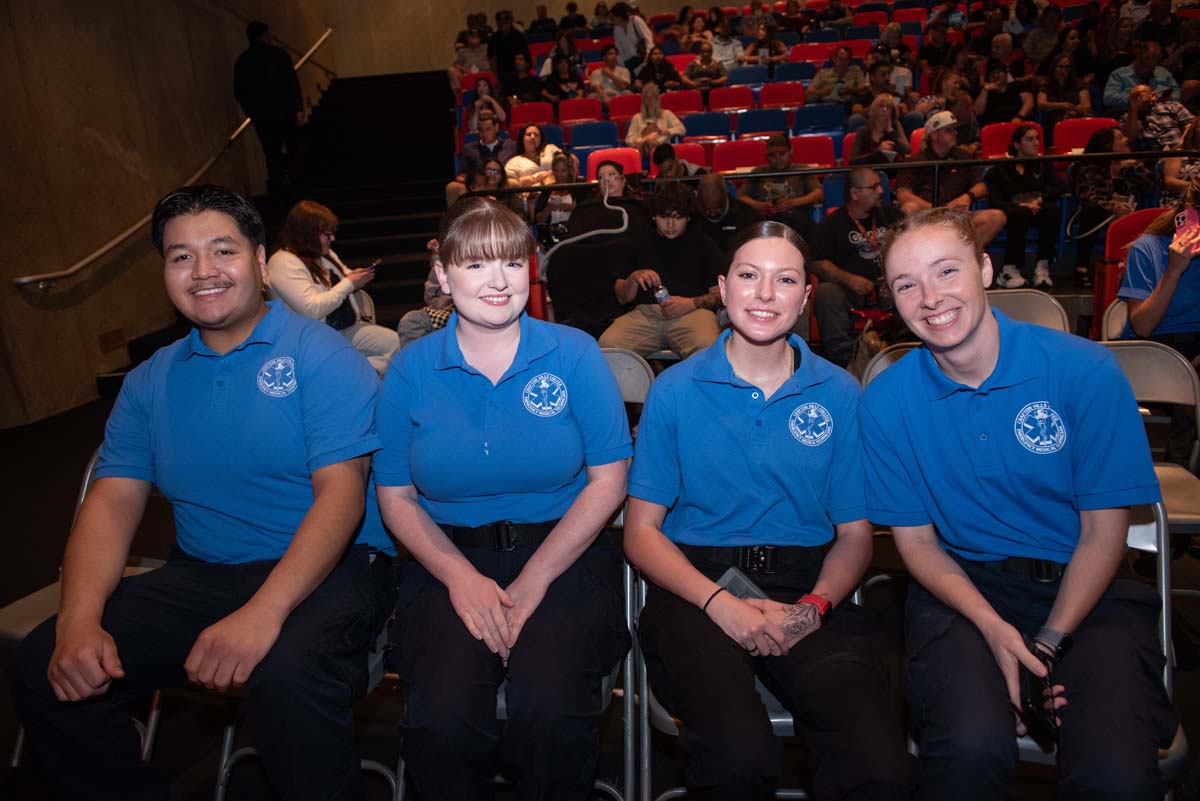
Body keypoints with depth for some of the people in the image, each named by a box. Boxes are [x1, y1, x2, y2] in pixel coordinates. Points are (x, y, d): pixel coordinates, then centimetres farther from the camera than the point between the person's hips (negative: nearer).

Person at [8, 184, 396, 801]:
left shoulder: (320, 356, -6)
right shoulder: (149, 382, 12)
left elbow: (341, 491, -16)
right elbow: (112, 502, 6)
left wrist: (263, 612, -28)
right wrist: (80, 620, -12)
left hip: (329, 571, -5)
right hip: (198, 576, 6)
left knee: (287, 673, -34)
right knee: (39, 666, -9)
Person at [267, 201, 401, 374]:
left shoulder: (325, 254, 13)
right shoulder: (284, 263, -13)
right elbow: (311, 310, -23)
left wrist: (357, 277, 4)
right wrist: (348, 284, -14)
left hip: (348, 328, 8)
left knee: (393, 340, -16)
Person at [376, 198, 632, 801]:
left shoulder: (574, 354, 0)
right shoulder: (411, 369, 4)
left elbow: (608, 479, -2)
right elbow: (395, 495, 6)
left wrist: (532, 581, -10)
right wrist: (460, 577, -11)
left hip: (563, 554, -1)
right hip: (449, 558, 1)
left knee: (550, 709, -25)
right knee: (441, 717, -23)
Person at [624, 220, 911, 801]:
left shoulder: (840, 394, 8)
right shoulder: (674, 391, 4)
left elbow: (855, 533, 10)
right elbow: (642, 530, 2)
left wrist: (816, 606, -10)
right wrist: (717, 601, -14)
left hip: (807, 586, 2)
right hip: (696, 588, -1)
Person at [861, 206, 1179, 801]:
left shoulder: (1085, 370, -8)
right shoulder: (885, 402, -6)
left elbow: (1104, 530, -3)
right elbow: (916, 540, 0)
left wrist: (1049, 642, -12)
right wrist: (993, 629, -16)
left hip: (1085, 588, 1)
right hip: (963, 583, 0)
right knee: (972, 746, -28)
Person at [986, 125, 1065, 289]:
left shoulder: (1042, 165, 22)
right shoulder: (1001, 168, 12)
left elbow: (1061, 187, 4)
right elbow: (995, 201, -3)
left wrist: (1039, 200, -16)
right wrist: (1021, 205, -21)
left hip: (1037, 210, 3)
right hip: (1010, 212, -3)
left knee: (1054, 210, -32)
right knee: (1022, 213, -38)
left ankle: (1043, 266, -33)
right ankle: (1009, 269, -36)